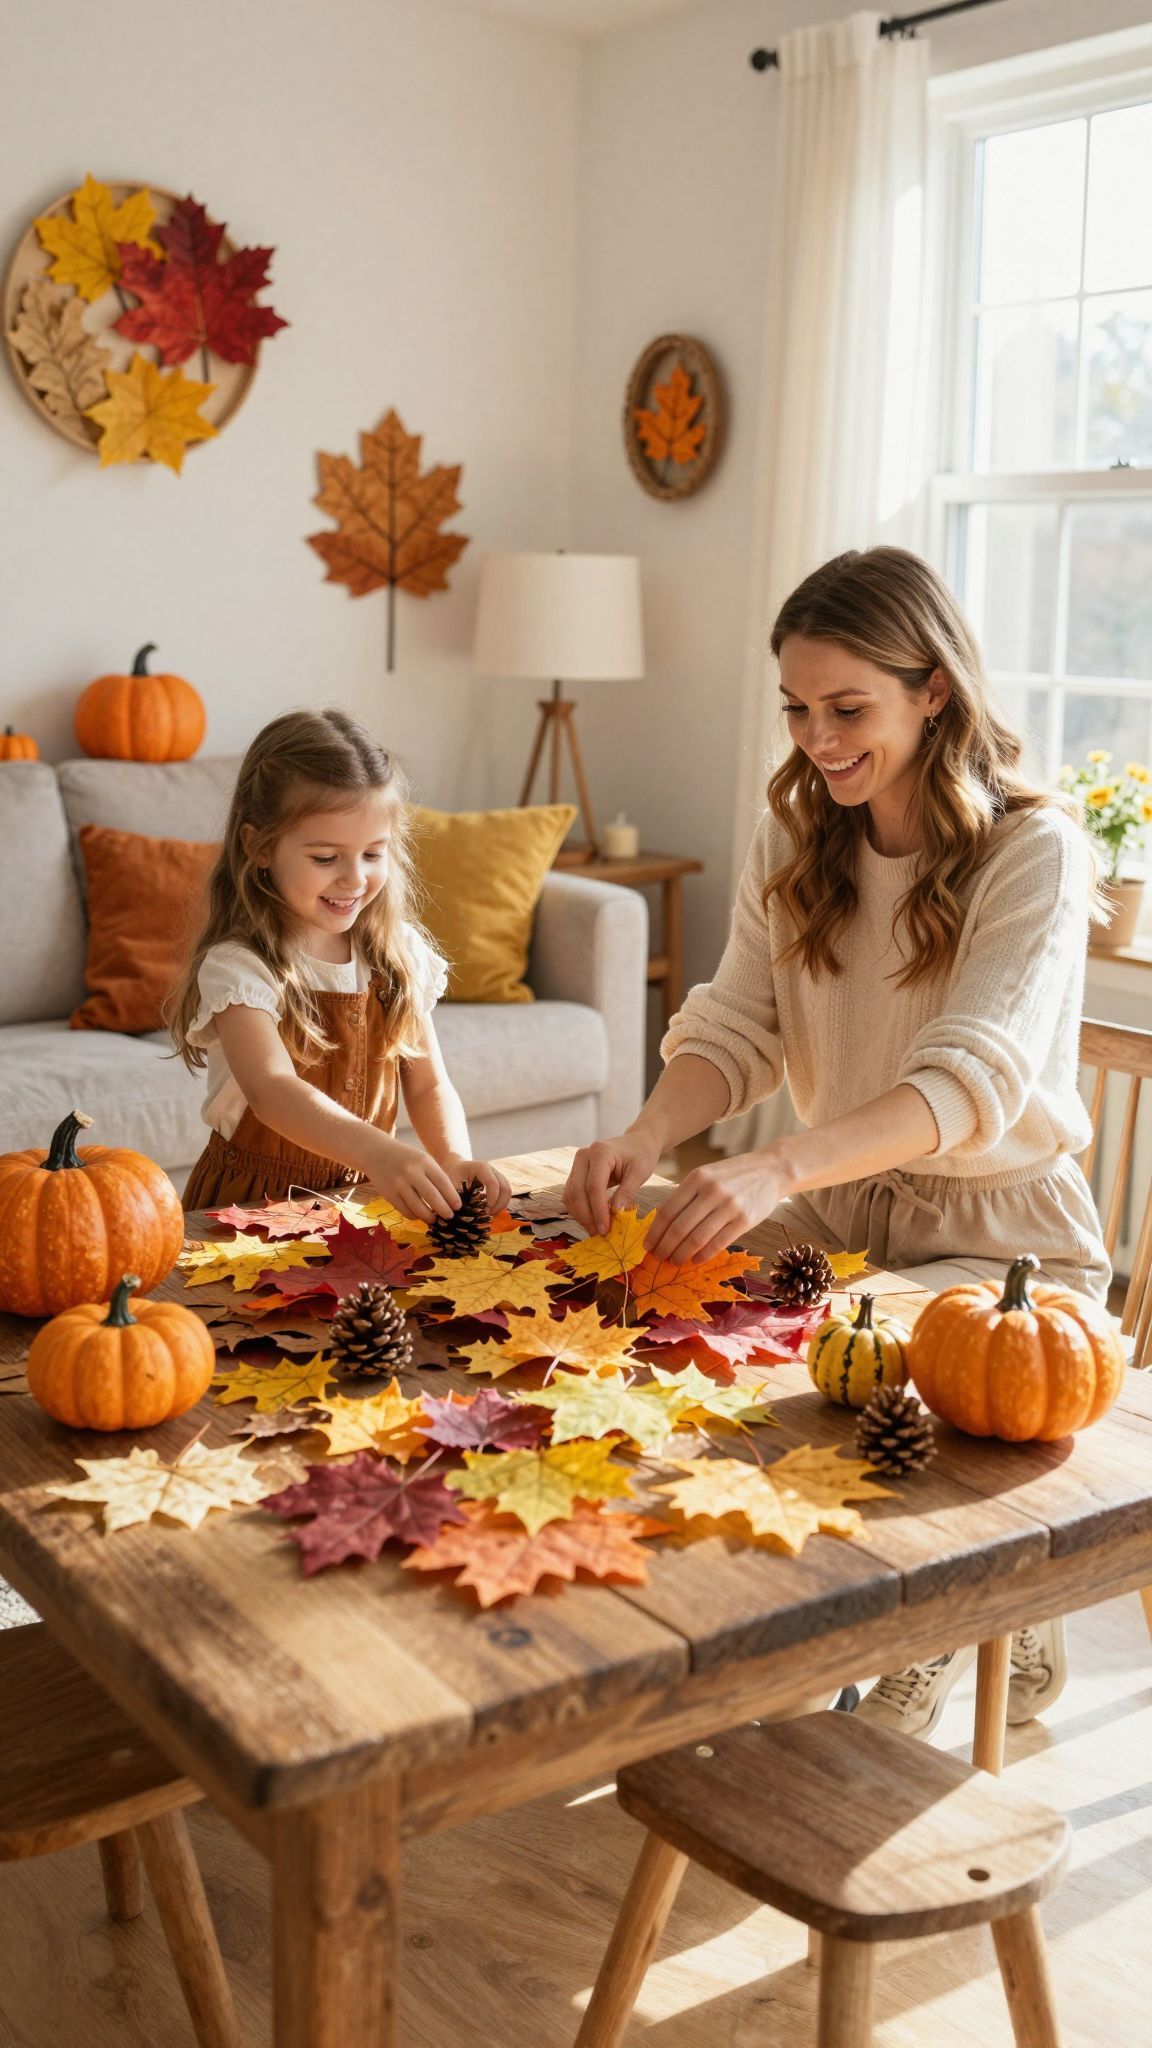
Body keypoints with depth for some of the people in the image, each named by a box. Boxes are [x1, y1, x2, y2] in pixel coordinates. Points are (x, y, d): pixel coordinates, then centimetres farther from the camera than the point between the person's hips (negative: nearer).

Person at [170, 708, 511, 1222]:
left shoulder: (400, 956, 3)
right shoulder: (238, 968, -15)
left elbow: (429, 1086, 5)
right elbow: (272, 1091, -30)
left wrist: (454, 1160, -17)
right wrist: (377, 1152, -48)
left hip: (362, 1197, 4)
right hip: (252, 1200, -4)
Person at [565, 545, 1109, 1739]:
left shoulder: (1034, 850, -16)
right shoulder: (796, 840, 4)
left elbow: (973, 1080, -29)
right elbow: (736, 1027, -3)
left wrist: (776, 1168, -45)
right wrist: (646, 1136, -26)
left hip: (996, 1236, -6)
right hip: (835, 1208, 6)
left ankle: (959, 1635, 6)